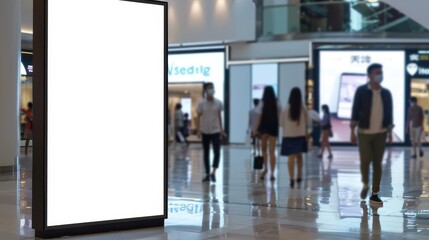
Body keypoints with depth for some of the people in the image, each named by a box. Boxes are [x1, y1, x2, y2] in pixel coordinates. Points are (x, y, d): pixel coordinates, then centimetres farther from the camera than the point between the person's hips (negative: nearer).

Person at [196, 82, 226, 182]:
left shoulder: (218, 103, -1)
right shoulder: (201, 103, -5)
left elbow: (219, 116, 6)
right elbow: (198, 117, -2)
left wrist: (221, 130, 5)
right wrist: (198, 131, -10)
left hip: (215, 131, 0)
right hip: (205, 132, 0)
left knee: (217, 152, -14)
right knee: (206, 153, 6)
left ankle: (213, 172, -7)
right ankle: (207, 174, 14)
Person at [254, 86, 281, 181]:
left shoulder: (262, 104, -4)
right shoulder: (277, 104, 2)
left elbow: (259, 117, -6)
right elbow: (279, 117, 2)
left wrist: (256, 129, -4)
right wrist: (277, 127, 13)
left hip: (264, 128, -1)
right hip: (274, 128, 1)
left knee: (264, 149, 16)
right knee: (272, 151, 3)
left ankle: (265, 168, 1)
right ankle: (272, 173, -1)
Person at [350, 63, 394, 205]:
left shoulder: (386, 93, 4)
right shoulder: (361, 91, -6)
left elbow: (389, 113, 10)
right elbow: (355, 111, -4)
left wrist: (390, 132, 5)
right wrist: (352, 131, -7)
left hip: (380, 133, 3)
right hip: (364, 132, -3)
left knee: (377, 163, 2)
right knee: (365, 161, -9)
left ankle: (374, 194, 9)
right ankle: (365, 185, 22)